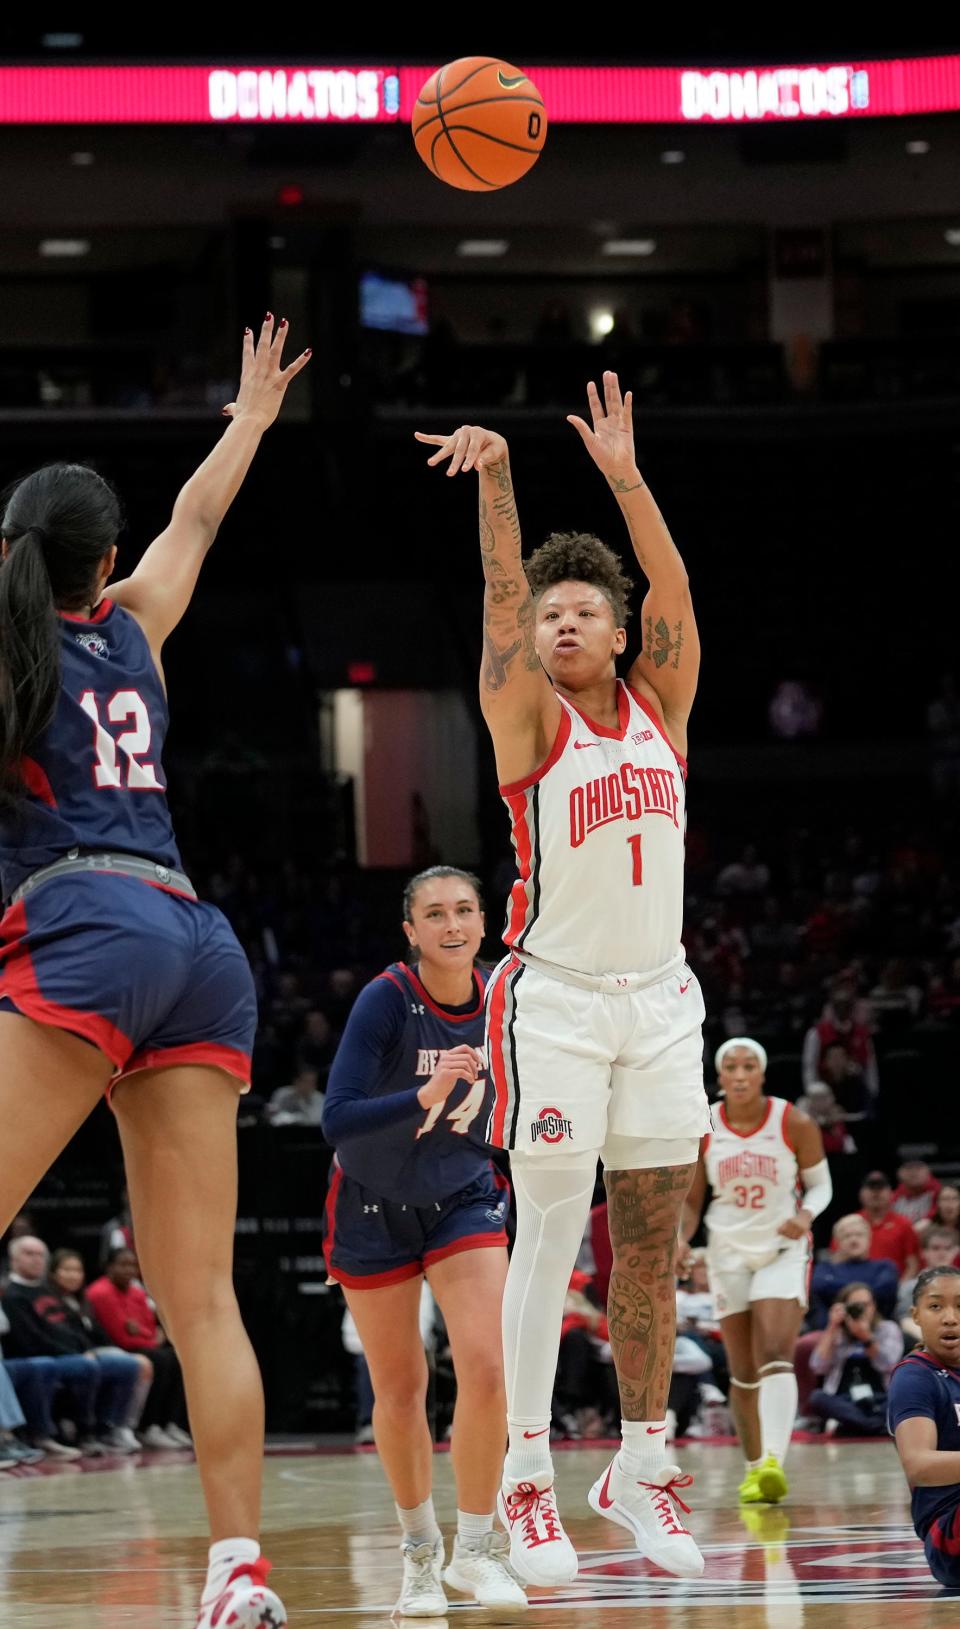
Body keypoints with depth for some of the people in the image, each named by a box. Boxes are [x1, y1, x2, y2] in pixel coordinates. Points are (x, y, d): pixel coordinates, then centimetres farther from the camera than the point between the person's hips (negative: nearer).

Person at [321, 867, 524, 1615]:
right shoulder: (387, 999, -23)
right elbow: (338, 1118, -31)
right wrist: (425, 1096, -43)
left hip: (464, 1199, 2)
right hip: (374, 1209, -2)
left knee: (486, 1369, -16)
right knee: (400, 1390, 7)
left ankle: (476, 1549, -4)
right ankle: (419, 1550, 27)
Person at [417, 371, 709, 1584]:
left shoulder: (658, 707, 9)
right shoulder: (527, 717, -1)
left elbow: (674, 593, -3)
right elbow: (504, 591, -15)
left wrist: (625, 478, -12)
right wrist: (494, 480, -29)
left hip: (660, 996, 4)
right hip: (556, 996, -4)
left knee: (651, 1242, 5)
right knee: (549, 1234, -8)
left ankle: (640, 1465, 13)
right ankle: (527, 1479, -6)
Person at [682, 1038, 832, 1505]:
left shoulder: (794, 1124, -11)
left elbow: (821, 1185, 1)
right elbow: (691, 1201, 5)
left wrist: (805, 1215, -20)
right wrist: (680, 1239, -15)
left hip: (783, 1248, -3)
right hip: (729, 1252, 3)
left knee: (776, 1356, -20)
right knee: (743, 1372, 6)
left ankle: (774, 1462, -29)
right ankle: (754, 1467, 19)